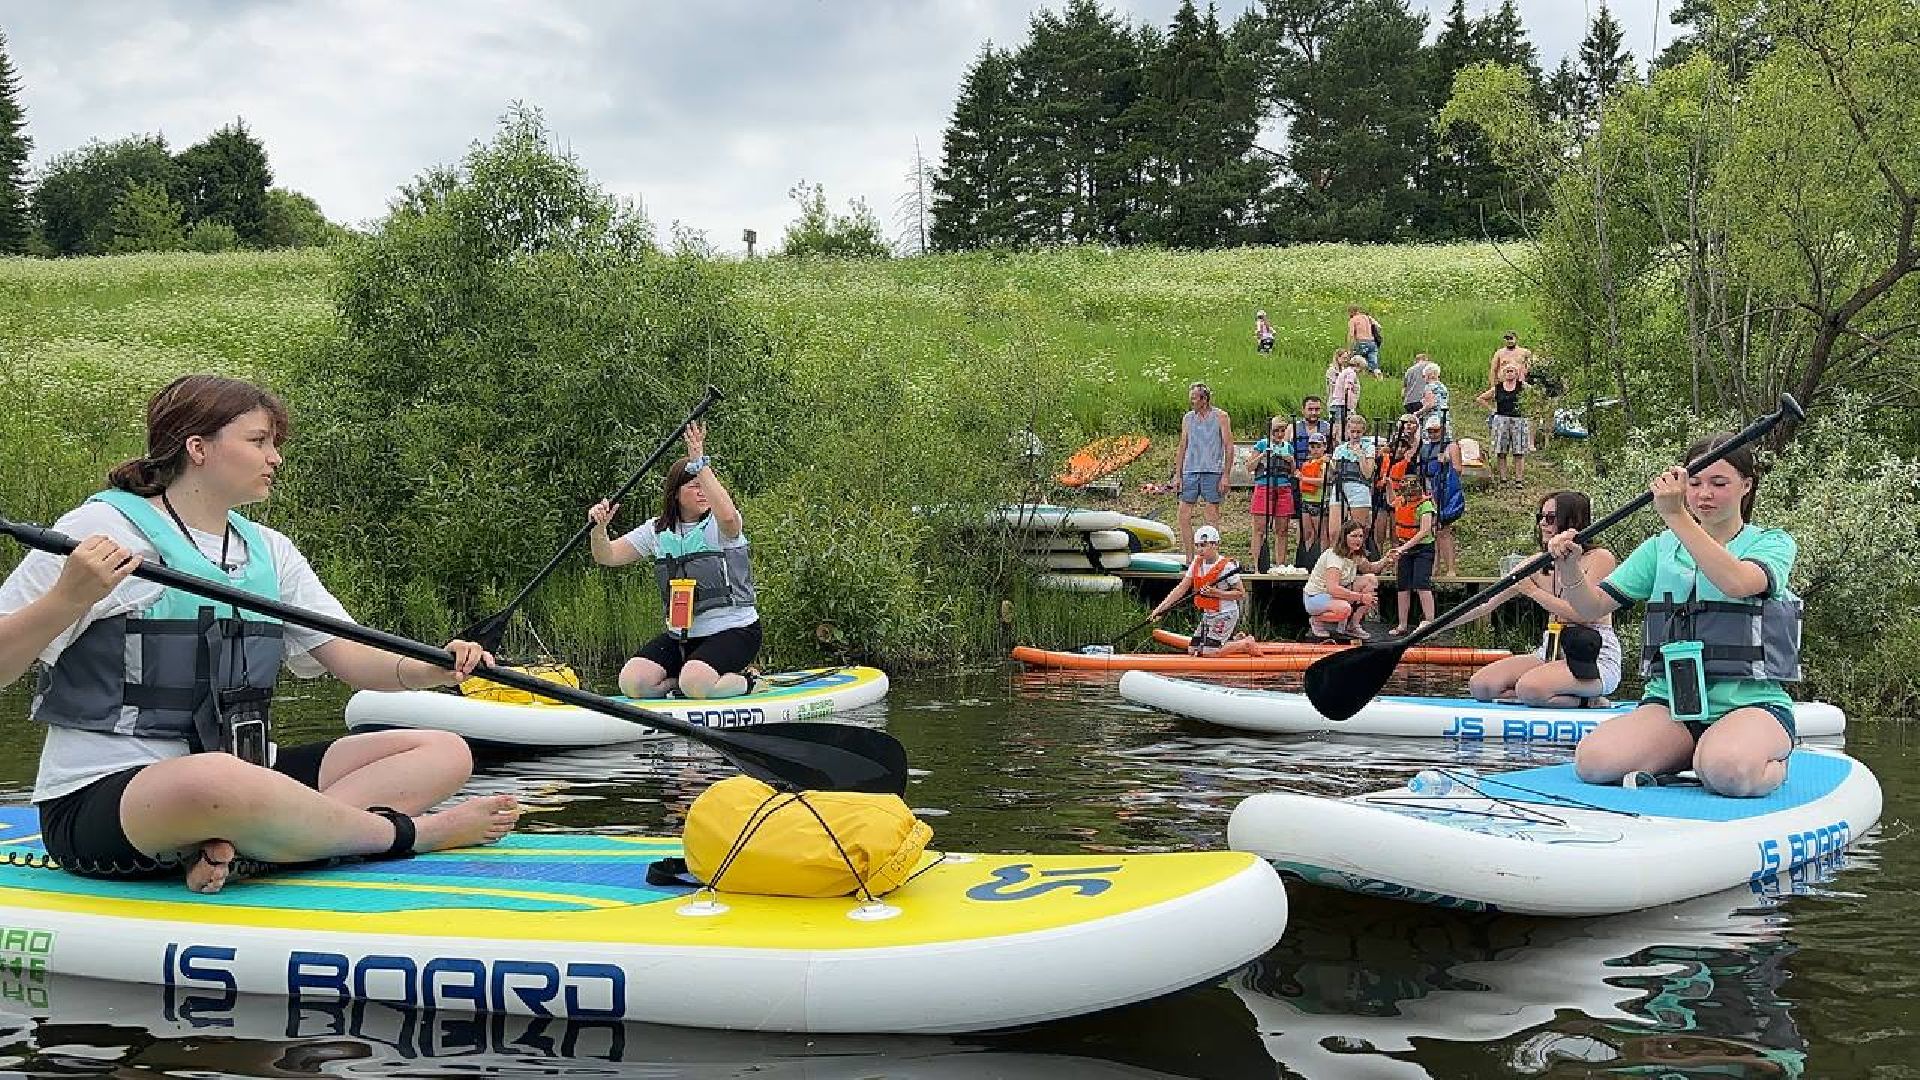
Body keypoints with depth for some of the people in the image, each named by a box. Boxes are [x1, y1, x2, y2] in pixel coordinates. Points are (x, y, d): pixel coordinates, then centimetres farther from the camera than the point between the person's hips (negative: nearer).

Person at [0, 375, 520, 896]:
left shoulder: (268, 549, 16)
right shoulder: (102, 530, -5)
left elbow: (348, 657, 7)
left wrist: (431, 671, -11)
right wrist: (68, 599, -24)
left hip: (244, 777, 8)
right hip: (100, 796, -8)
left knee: (444, 752, -3)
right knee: (215, 779, -43)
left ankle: (233, 842, -25)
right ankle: (416, 831, -18)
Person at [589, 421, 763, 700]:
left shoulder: (719, 526, -6)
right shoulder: (657, 531, 8)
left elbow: (728, 516, -33)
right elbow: (607, 556, 3)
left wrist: (700, 463, -35)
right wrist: (599, 528, -20)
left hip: (733, 630, -5)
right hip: (680, 636, 5)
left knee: (695, 684, -31)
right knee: (632, 682, -17)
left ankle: (746, 680, 0)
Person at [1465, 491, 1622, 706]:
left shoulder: (1600, 558, -7)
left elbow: (1582, 613, -19)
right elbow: (1487, 605, 8)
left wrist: (1533, 591, -14)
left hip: (1597, 659, -7)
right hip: (1551, 654, 7)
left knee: (1530, 688, -34)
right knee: (1480, 686, -12)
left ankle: (1584, 700, -4)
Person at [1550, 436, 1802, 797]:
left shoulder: (1774, 544, 6)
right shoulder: (1661, 549, 16)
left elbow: (1738, 583, -20)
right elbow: (1593, 607, 7)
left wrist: (1676, 515, -26)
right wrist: (1571, 569, -15)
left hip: (1751, 703, -3)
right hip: (1670, 702, 4)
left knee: (1728, 771, -38)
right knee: (1593, 761, -26)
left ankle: (1773, 764, -1)